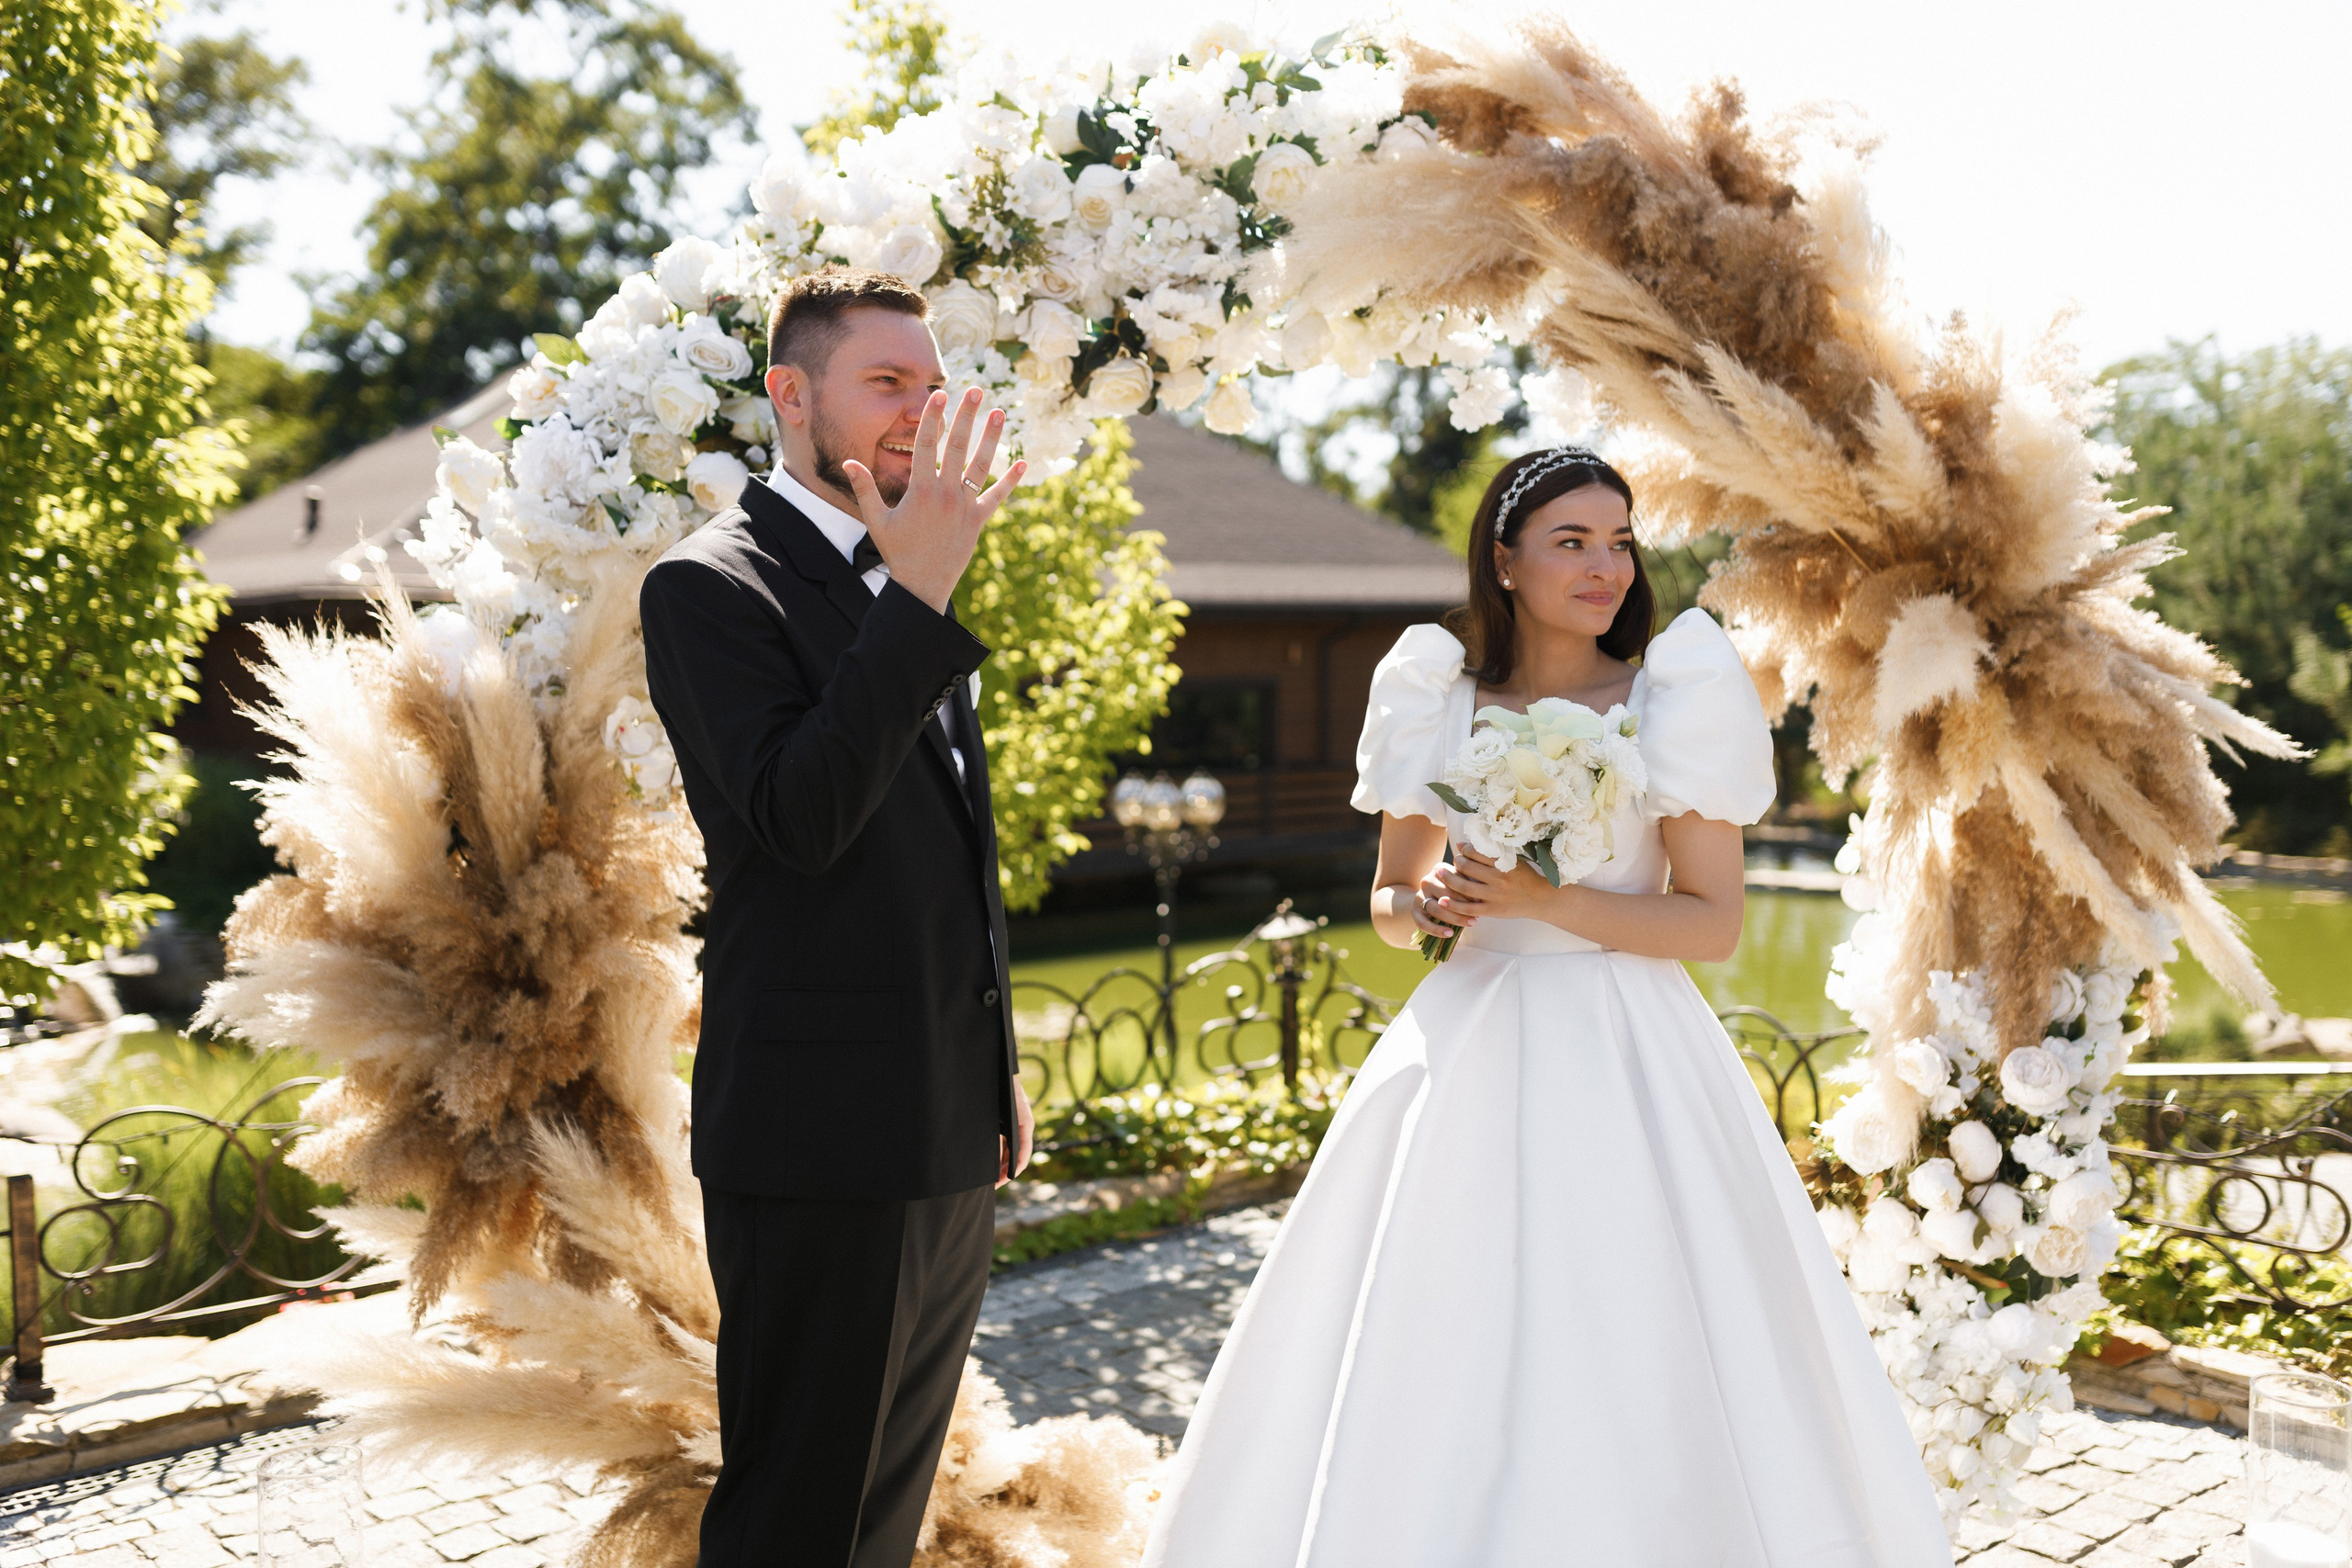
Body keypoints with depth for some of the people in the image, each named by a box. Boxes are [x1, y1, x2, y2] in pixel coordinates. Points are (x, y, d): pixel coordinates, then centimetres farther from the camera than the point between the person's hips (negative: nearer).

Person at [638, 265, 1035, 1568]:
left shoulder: (906, 587, 16)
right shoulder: (711, 583, -9)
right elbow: (799, 821, -23)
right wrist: (919, 597, -24)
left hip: (950, 1135, 8)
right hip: (820, 1137, -8)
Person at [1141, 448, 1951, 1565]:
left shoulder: (1670, 702, -2)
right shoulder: (1442, 705, 6)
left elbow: (1713, 923, -5)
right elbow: (1388, 902, 15)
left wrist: (1549, 901, -16)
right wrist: (1423, 904, -8)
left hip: (1628, 1064, -3)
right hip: (1469, 1059, 3)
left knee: (1633, 1381, -1)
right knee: (1439, 1369, 5)